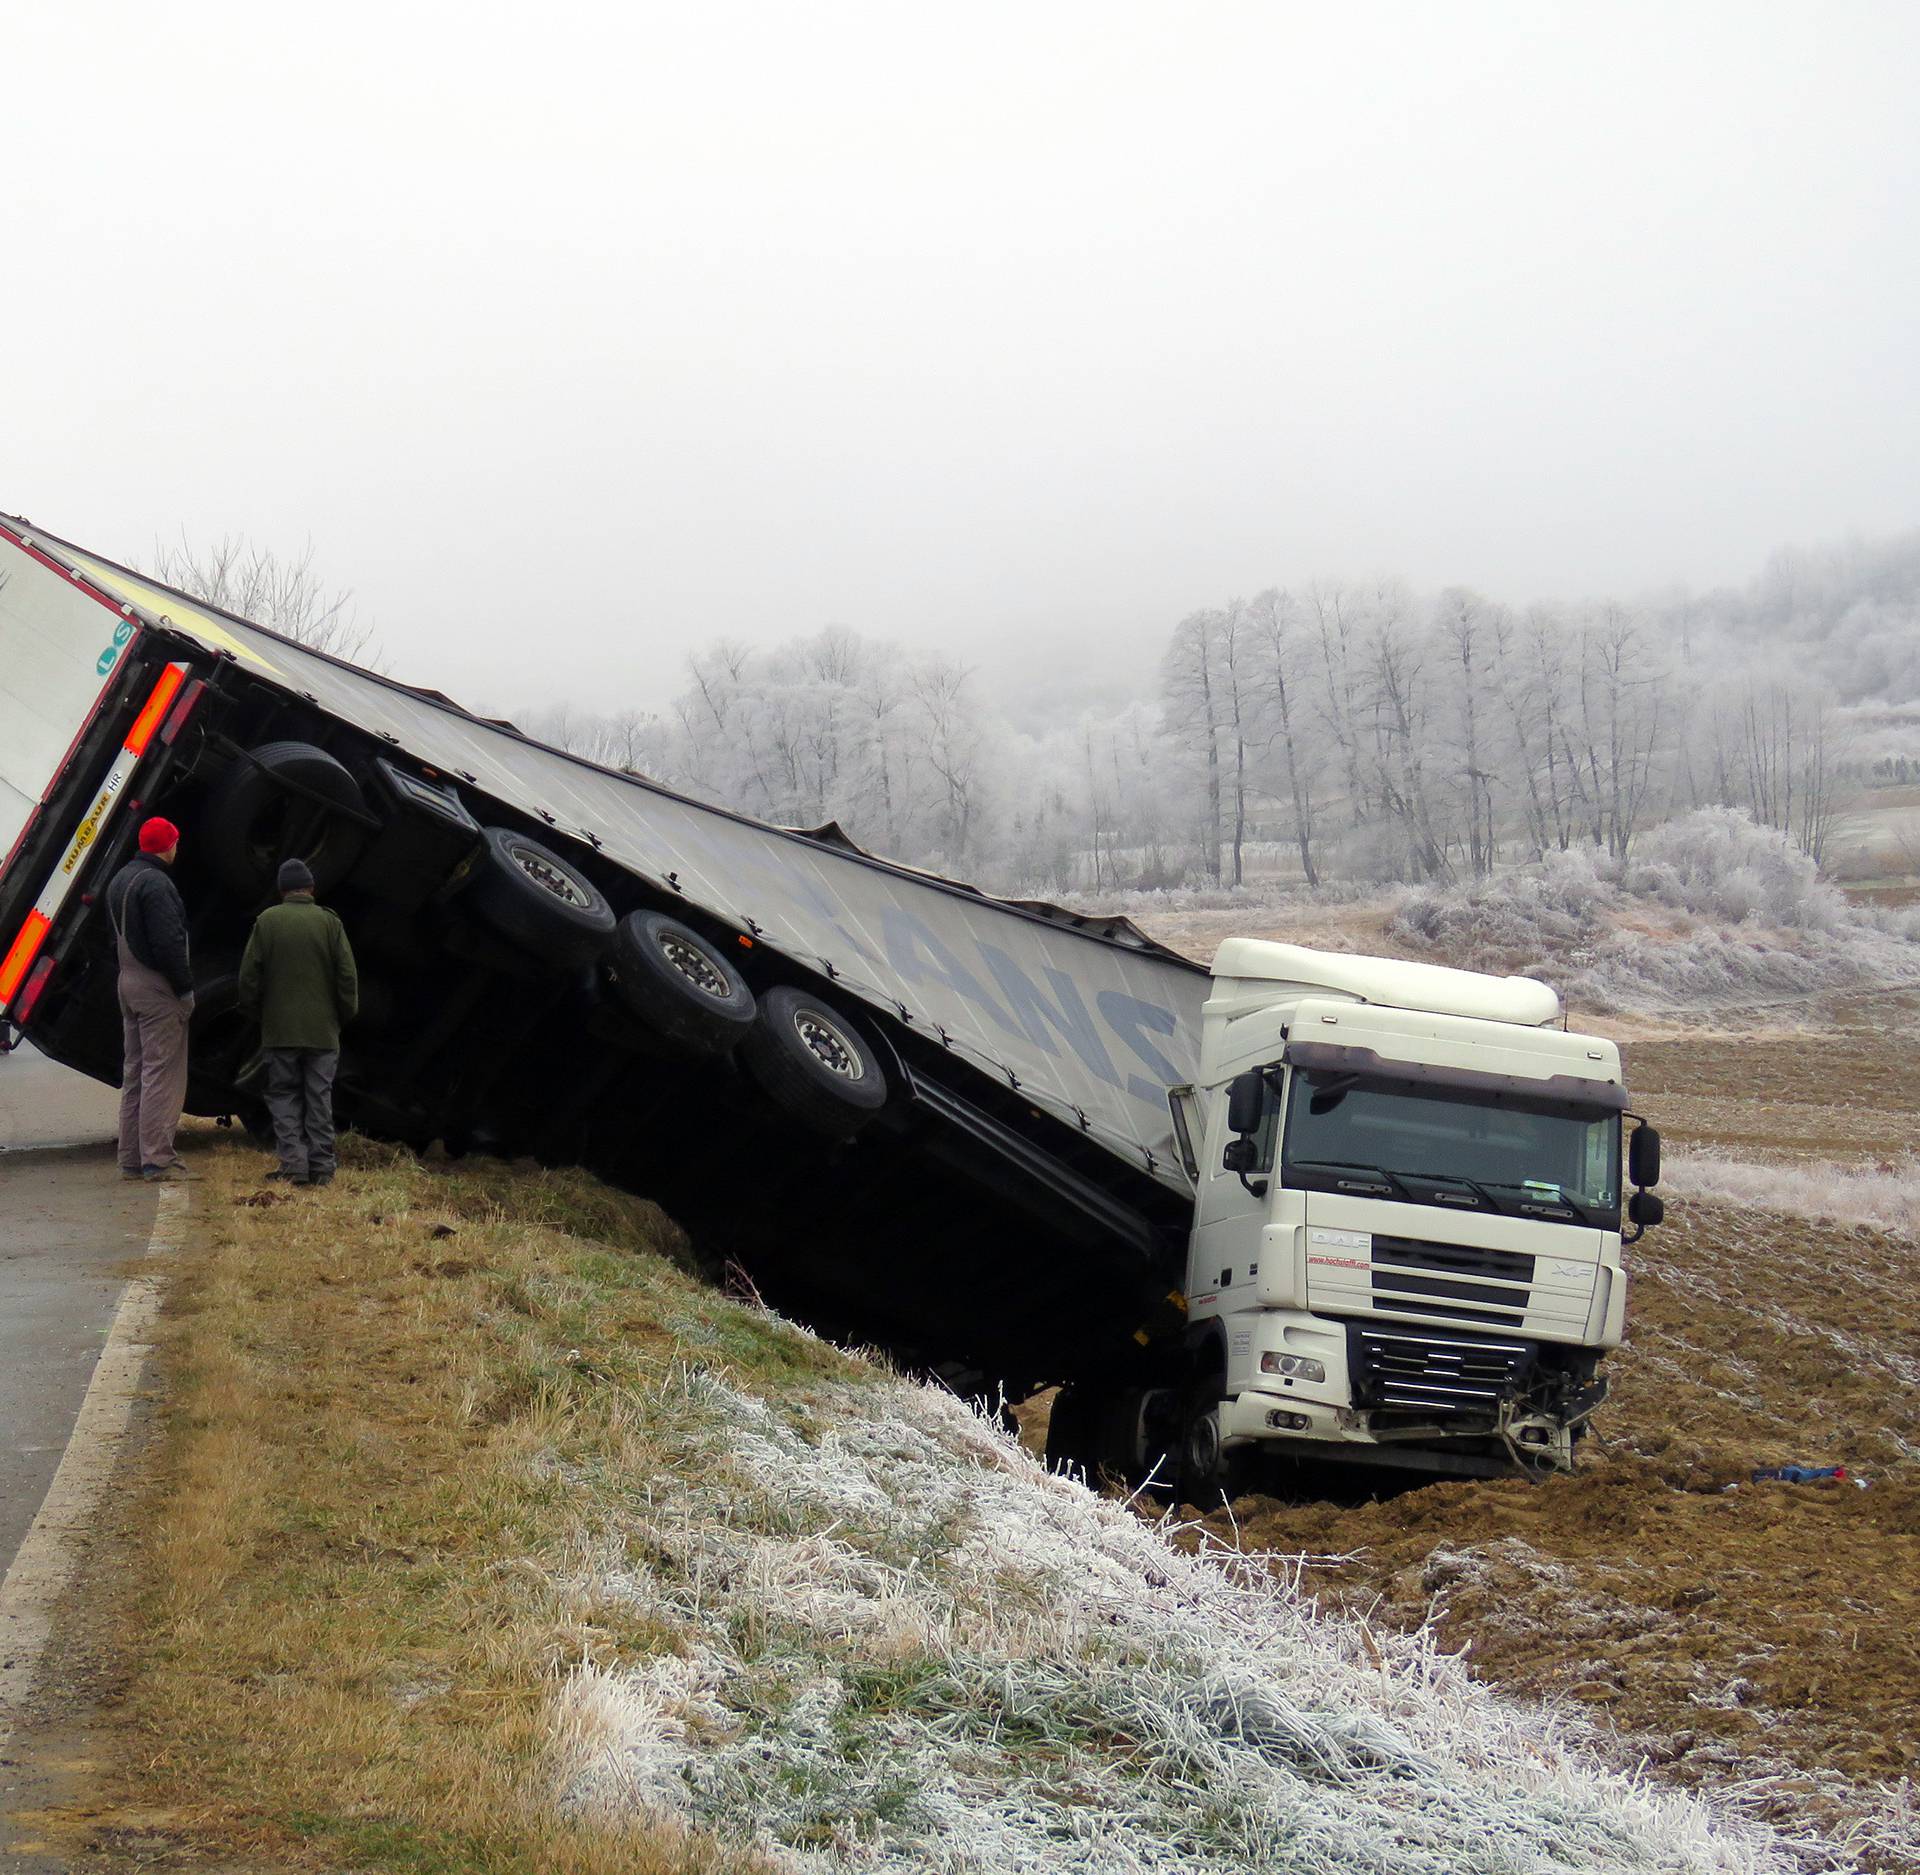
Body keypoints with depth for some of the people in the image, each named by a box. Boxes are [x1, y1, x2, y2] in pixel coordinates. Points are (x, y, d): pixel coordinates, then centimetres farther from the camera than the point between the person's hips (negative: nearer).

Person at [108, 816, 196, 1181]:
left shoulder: (119, 880, 15)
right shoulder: (156, 883, -17)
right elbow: (168, 943, -22)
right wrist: (185, 986, -15)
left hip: (129, 982, 10)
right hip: (158, 987, -10)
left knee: (134, 1073, 13)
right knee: (163, 1073, -8)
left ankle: (131, 1159, 15)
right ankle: (158, 1159, -10)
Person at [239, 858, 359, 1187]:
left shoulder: (266, 921, -3)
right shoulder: (329, 922, -3)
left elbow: (249, 975, -1)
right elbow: (347, 975, -2)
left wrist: (254, 1011, 14)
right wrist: (346, 1013, 11)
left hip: (279, 1028, -1)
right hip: (322, 1029, 1)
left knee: (284, 1095, 6)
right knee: (319, 1098, 6)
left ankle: (294, 1162, -4)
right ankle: (321, 1167, 5)